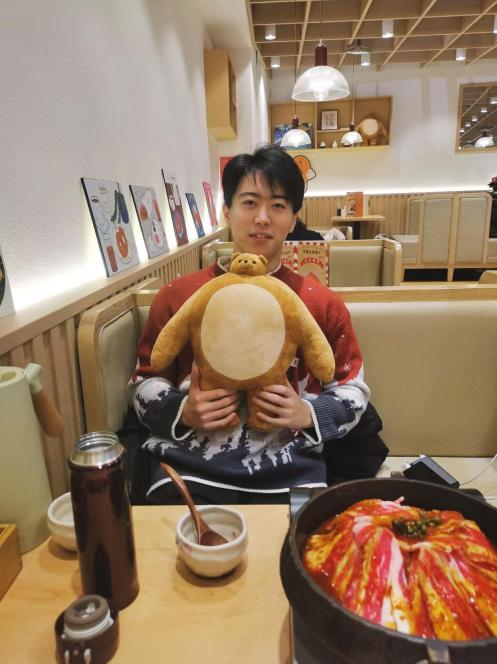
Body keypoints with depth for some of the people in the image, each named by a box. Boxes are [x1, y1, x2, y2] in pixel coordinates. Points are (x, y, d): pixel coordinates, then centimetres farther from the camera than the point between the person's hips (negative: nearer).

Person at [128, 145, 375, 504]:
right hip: (191, 465, 0)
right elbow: (145, 381, 12)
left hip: (290, 471, 1)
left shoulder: (324, 303, 5)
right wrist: (181, 411, -8)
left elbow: (353, 389, 12)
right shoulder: (177, 295, 5)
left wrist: (308, 415, -7)